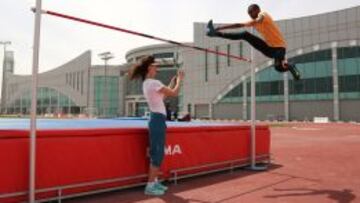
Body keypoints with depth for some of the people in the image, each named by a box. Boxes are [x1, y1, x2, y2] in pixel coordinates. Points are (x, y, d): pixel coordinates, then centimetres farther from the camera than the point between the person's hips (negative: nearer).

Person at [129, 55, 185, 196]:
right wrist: (179, 80, 2)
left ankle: (155, 182, 24)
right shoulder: (153, 83, -17)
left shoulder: (146, 83, 13)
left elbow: (162, 97, 23)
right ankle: (150, 186, 3)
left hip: (156, 119, 10)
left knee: (158, 152, 15)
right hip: (158, 119, -10)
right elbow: (174, 93, -14)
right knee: (157, 153, -4)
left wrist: (171, 83, 23)